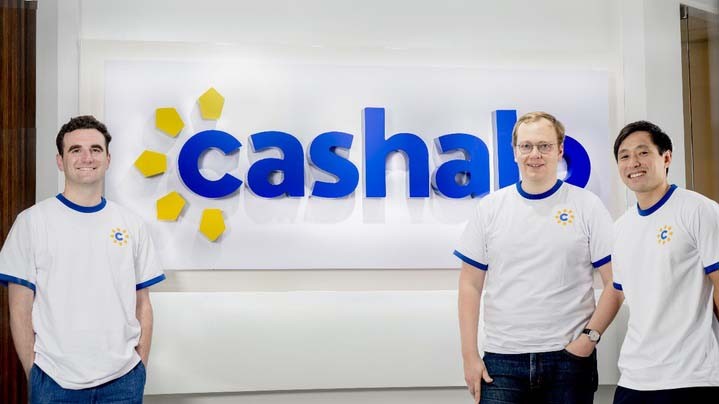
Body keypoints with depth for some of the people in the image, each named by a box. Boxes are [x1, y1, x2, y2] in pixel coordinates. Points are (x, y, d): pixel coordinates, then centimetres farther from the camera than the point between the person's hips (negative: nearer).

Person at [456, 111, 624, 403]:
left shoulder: (587, 206, 2)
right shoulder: (490, 207, 5)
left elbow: (615, 282, 1)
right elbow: (471, 285, 6)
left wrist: (591, 335, -9)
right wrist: (470, 355, 0)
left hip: (569, 357, -1)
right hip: (501, 359, 1)